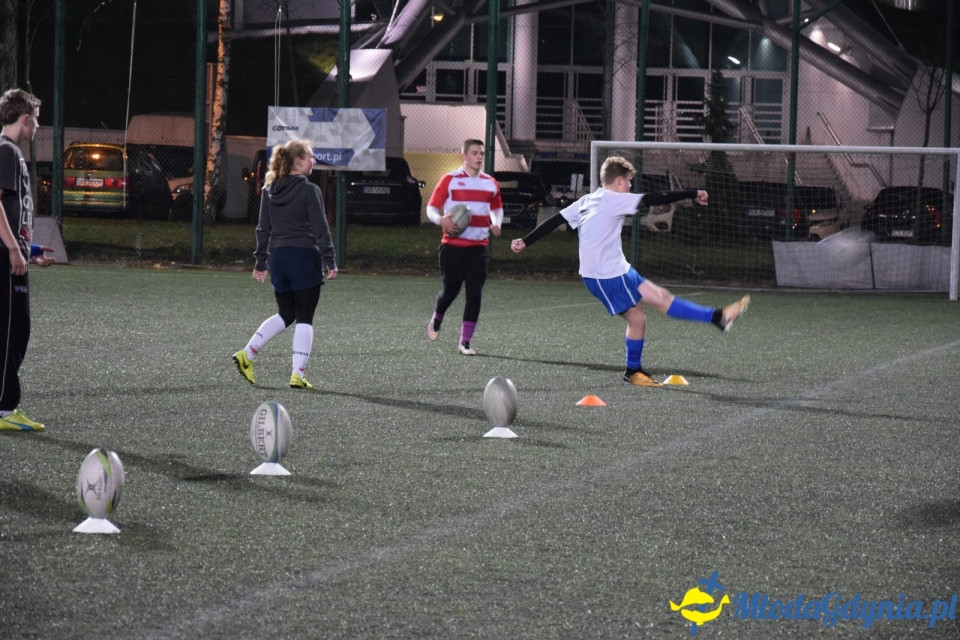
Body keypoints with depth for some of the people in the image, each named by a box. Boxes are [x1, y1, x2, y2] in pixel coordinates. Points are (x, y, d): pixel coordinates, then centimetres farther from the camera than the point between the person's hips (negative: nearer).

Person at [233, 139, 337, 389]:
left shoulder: (269, 190, 8)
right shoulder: (309, 191, -9)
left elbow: (263, 228, 11)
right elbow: (321, 229, -10)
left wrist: (260, 262, 16)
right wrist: (330, 262, -7)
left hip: (277, 257, 6)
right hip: (305, 257, -6)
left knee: (285, 314, 18)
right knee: (304, 319, 1)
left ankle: (248, 354, 7)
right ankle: (298, 374, -3)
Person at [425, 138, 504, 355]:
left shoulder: (490, 183, 9)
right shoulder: (449, 180, -3)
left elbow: (497, 207, 26)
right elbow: (431, 208, -2)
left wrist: (497, 223, 4)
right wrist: (441, 219, -24)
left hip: (479, 247, 3)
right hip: (453, 245, -3)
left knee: (475, 294, -5)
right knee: (450, 290, 2)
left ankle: (465, 341, 1)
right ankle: (436, 320, 35)